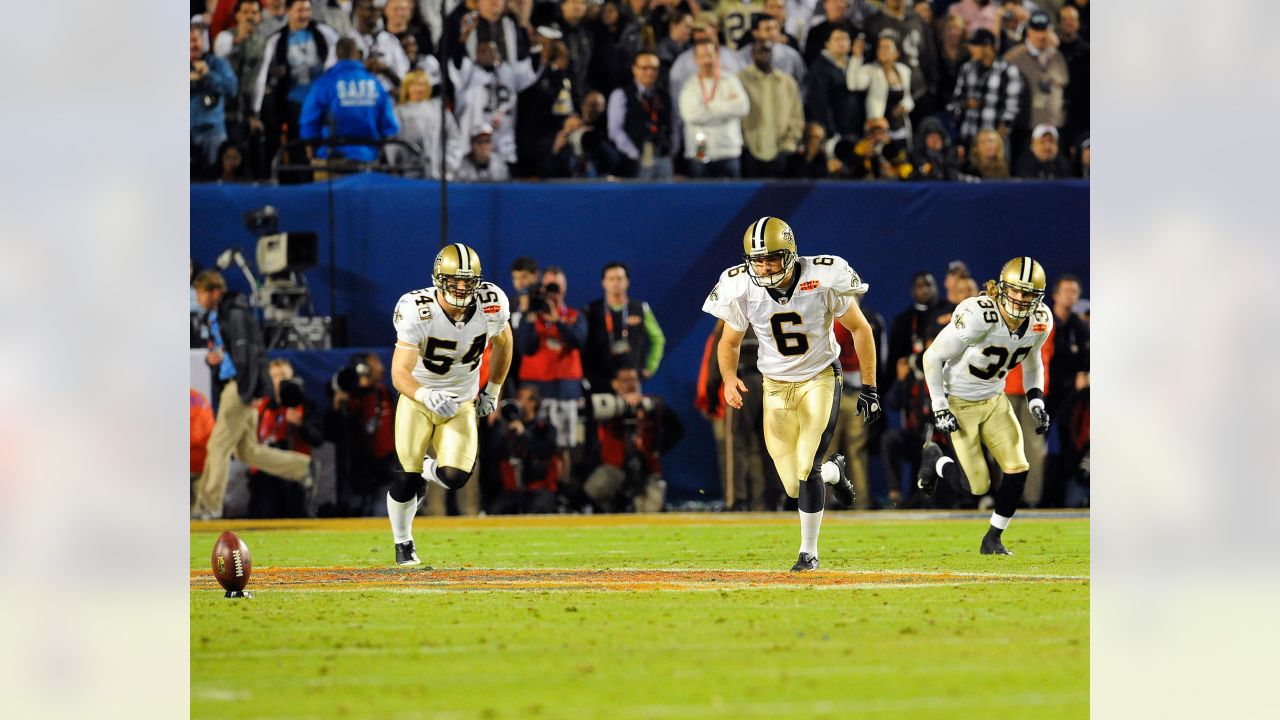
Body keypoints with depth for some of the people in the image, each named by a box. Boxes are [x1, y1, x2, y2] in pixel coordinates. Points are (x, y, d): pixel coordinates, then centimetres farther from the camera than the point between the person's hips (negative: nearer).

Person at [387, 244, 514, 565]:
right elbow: (400, 373, -31)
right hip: (418, 399, -2)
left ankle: (430, 469, 24)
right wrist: (426, 395, -51)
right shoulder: (417, 311, -26)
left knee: (455, 477, -16)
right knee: (408, 480, -7)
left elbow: (502, 343, 8)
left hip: (461, 405, 2)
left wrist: (492, 391, 13)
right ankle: (403, 543, 24)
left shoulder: (490, 306, -16)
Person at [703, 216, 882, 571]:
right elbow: (729, 343, 2)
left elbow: (860, 329, -7)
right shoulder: (742, 291, -14)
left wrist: (869, 388, -7)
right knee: (794, 486, 2)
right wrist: (729, 377, -19)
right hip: (776, 387, 3)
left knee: (806, 471, -17)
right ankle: (833, 472, 38)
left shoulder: (822, 281, -21)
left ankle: (809, 551, 1)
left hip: (820, 379, -3)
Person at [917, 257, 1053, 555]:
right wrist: (939, 408, -20)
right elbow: (933, 356, -20)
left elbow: (1032, 364, 12)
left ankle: (993, 539, 14)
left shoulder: (1040, 321, -10)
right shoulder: (978, 316, -30)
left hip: (995, 400, 6)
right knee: (976, 486, -7)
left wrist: (1036, 404, -1)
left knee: (1018, 470, -7)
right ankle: (935, 458, 25)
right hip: (958, 403, -6)